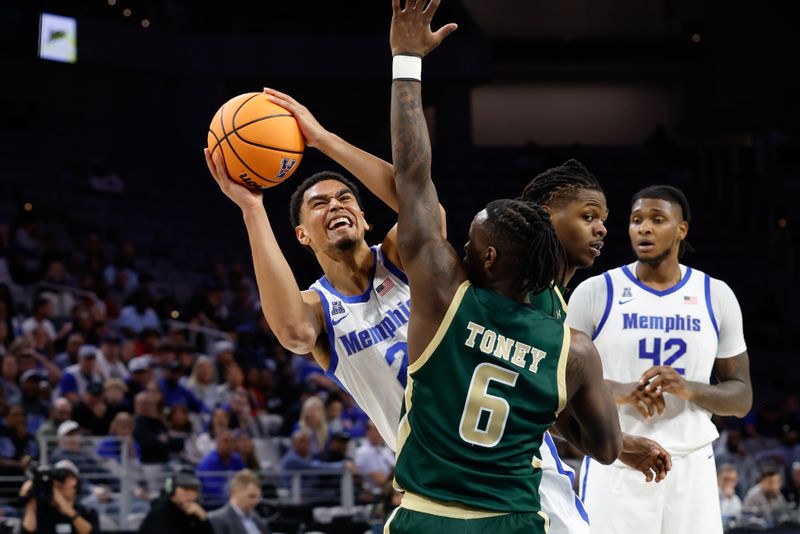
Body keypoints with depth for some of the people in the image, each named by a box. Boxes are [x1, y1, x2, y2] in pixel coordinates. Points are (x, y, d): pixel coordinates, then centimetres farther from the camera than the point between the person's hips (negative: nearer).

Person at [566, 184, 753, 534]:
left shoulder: (717, 296, 6)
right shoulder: (595, 292, 0)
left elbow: (742, 397, 8)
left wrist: (690, 390, -13)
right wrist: (616, 391, -18)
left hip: (690, 468, 2)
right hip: (615, 467, -2)